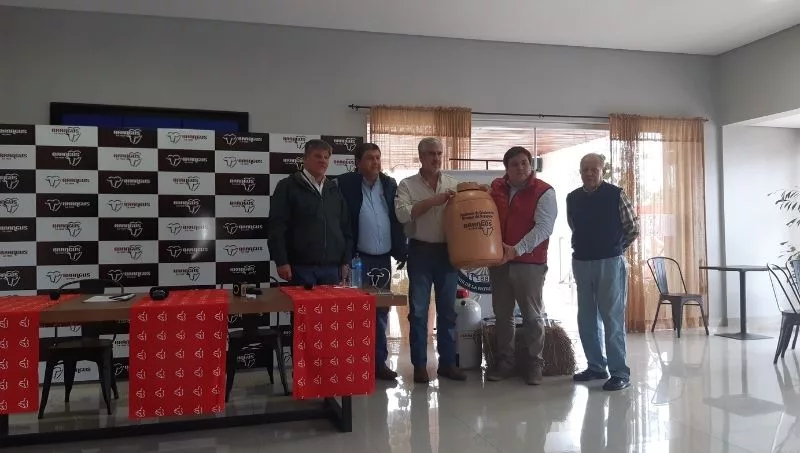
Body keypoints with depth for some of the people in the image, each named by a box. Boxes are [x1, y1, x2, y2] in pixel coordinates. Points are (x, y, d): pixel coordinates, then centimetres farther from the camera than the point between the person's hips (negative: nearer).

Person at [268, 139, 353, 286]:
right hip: (301, 267, -4)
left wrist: (346, 261, 9)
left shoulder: (334, 189, 15)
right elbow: (277, 227, -6)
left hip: (332, 268, 5)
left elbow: (345, 227, 16)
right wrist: (281, 262, -13)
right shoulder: (287, 187, 0)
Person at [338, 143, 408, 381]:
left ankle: (379, 361, 21)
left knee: (381, 311, 11)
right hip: (358, 258, -4)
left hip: (384, 258, 4)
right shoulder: (346, 183, -6)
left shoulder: (390, 184, 8)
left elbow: (397, 220, 9)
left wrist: (401, 251, 4)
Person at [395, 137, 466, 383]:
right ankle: (419, 365, 14)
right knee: (418, 310, 3)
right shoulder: (407, 185, 0)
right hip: (420, 252, -3)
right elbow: (402, 214, -15)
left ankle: (447, 362, 21)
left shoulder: (454, 185, 10)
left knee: (447, 309, 9)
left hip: (448, 252, 3)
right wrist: (432, 201, -19)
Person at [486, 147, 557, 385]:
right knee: (502, 314, 12)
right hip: (498, 261, 5)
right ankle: (504, 362, 24)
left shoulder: (544, 192, -6)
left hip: (529, 263, -4)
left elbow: (543, 227, -14)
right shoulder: (495, 187, 8)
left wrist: (517, 249, -23)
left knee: (532, 316, 5)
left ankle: (535, 364, 18)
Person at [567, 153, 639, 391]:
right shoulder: (572, 198, 6)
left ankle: (620, 372, 3)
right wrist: (586, 247, 13)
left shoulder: (615, 195, -7)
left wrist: (614, 247, 8)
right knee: (586, 319, 11)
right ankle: (596, 367, 23)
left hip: (610, 263, -5)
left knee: (612, 318, -5)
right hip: (581, 263, 5)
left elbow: (633, 229, 1)